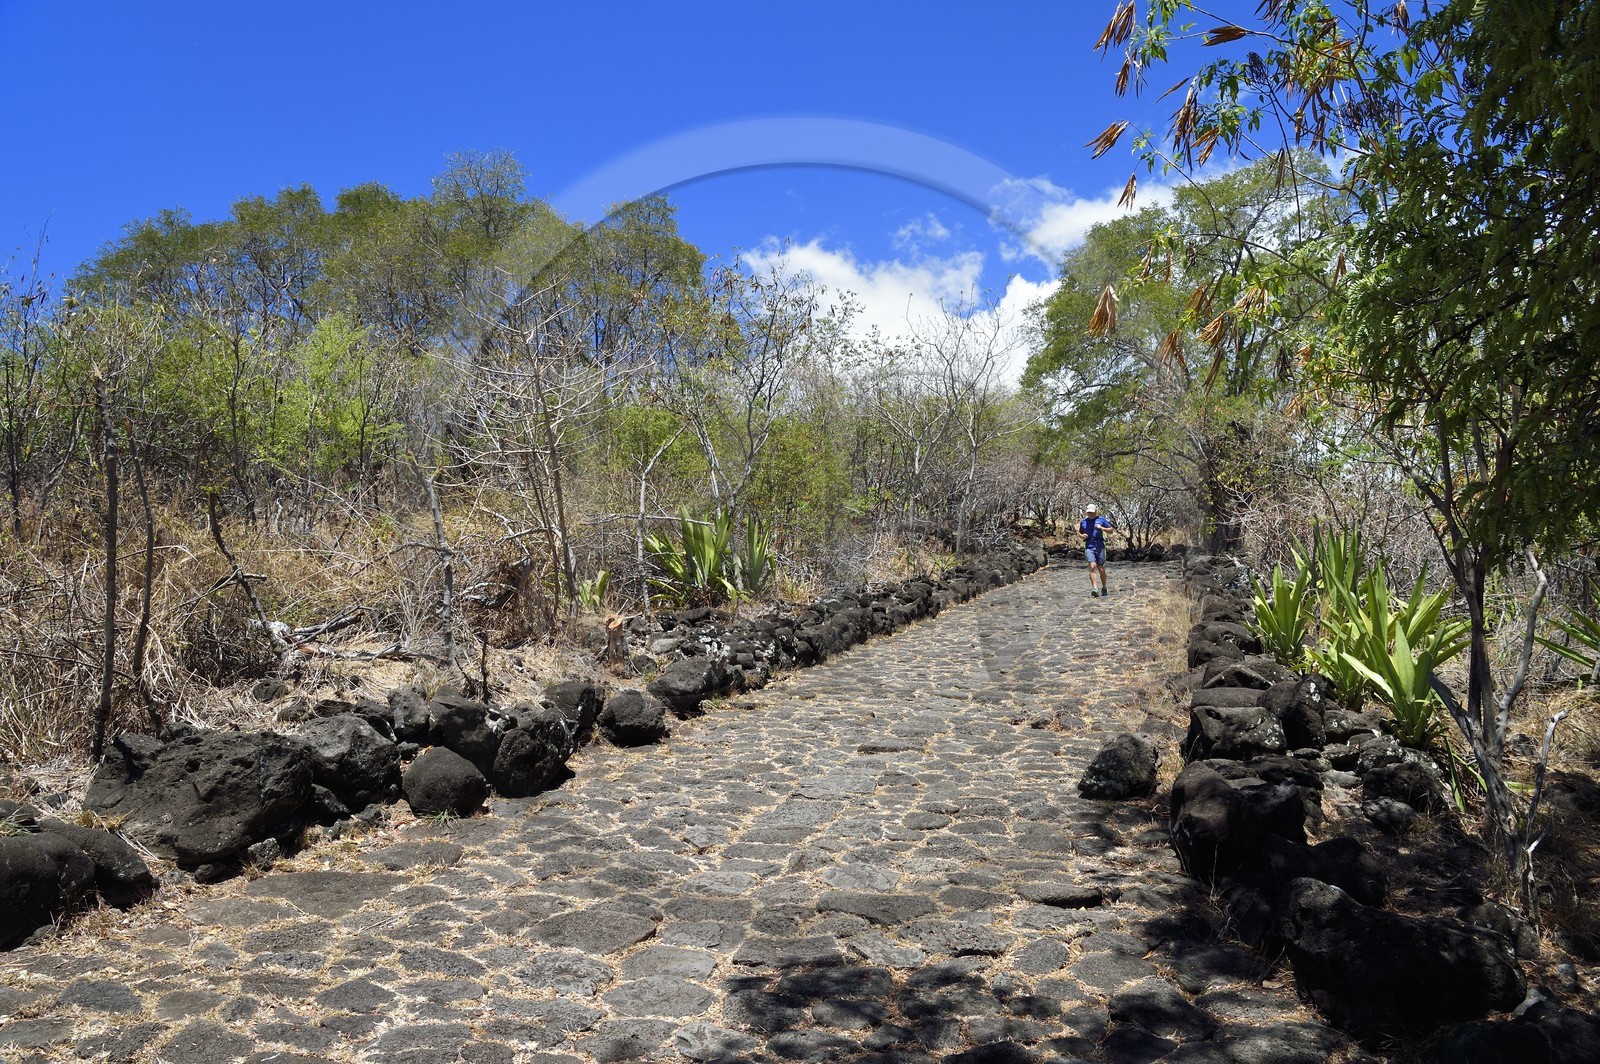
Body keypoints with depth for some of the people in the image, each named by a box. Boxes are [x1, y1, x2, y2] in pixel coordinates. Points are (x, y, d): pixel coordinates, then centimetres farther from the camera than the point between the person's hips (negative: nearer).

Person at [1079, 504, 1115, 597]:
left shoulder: (1101, 520, 6)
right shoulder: (1083, 522, 12)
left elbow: (1111, 530, 8)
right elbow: (1079, 532, 25)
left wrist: (1101, 528, -9)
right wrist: (1082, 535, 2)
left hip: (1100, 546, 0)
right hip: (1089, 547, 0)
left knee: (1101, 569, 5)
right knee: (1092, 566, -19)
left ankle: (1104, 588, 24)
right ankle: (1095, 589, -27)